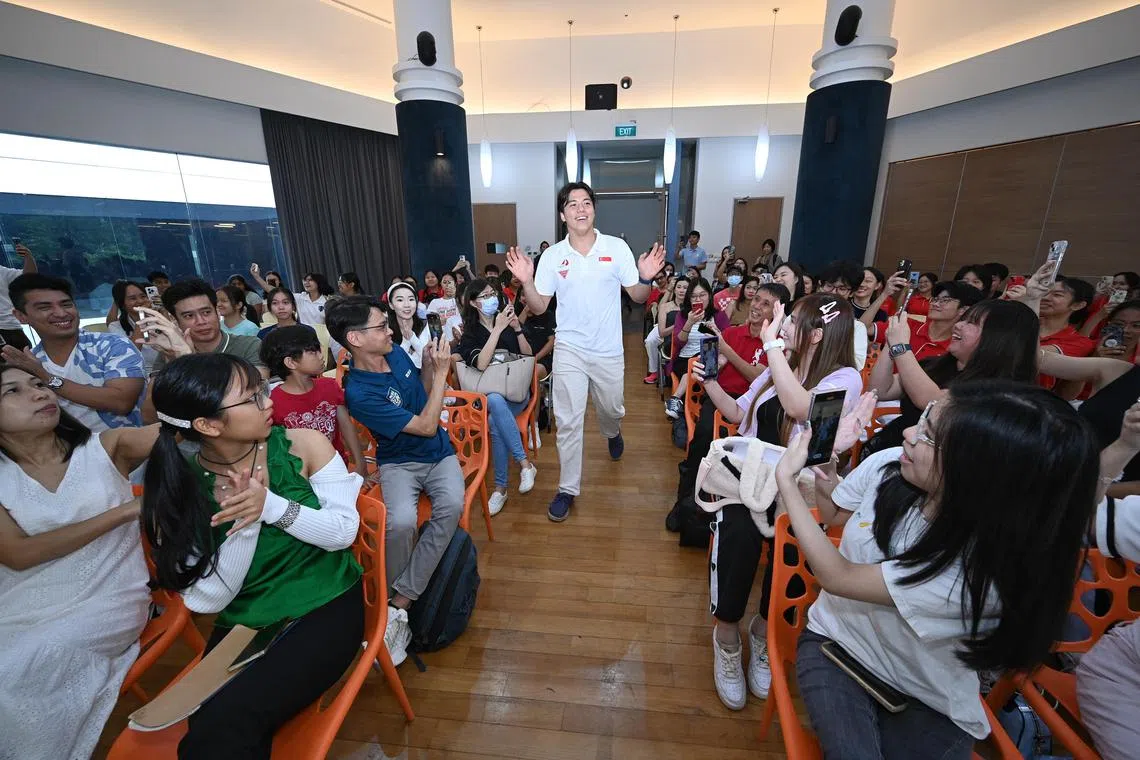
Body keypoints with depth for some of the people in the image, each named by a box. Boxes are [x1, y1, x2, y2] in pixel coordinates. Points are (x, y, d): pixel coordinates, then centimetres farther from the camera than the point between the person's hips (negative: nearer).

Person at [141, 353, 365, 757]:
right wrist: (245, 522, -25)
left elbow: (343, 532, -12)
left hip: (325, 608, -2)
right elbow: (206, 600, -10)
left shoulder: (305, 445, -10)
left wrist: (270, 505, -25)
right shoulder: (176, 488, -7)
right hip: (241, 625, 2)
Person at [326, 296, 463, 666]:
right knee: (401, 522, -34)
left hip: (439, 455, 5)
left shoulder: (397, 353, -1)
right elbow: (425, 426, -19)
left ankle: (398, 602, -14)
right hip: (399, 463, -5)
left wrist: (430, 366, -4)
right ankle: (400, 602, -5)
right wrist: (441, 372, -15)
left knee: (451, 507, -26)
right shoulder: (359, 393, -22)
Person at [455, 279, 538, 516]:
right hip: (487, 396, 0)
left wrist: (517, 328, -12)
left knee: (495, 422, -32)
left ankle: (500, 487, -22)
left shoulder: (509, 323, 8)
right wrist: (498, 329, -21)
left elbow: (528, 356, 3)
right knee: (496, 402, -37)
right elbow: (481, 364, -16)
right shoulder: (470, 333, 2)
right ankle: (525, 464, -30)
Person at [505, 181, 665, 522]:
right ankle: (568, 488, 17)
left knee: (612, 410, 20)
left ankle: (612, 433, 58)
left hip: (609, 350, 1)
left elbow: (637, 297, 0)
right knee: (568, 422, 1)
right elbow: (538, 307, -1)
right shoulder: (552, 255, -2)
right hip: (569, 350, 0)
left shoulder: (617, 248, -3)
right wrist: (526, 281, -19)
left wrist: (646, 278, -21)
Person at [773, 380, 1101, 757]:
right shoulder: (888, 467, -18)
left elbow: (837, 577, -26)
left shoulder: (984, 570, -32)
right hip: (835, 642, 2)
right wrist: (825, 457, -17)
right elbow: (831, 511, 3)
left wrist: (786, 479, -20)